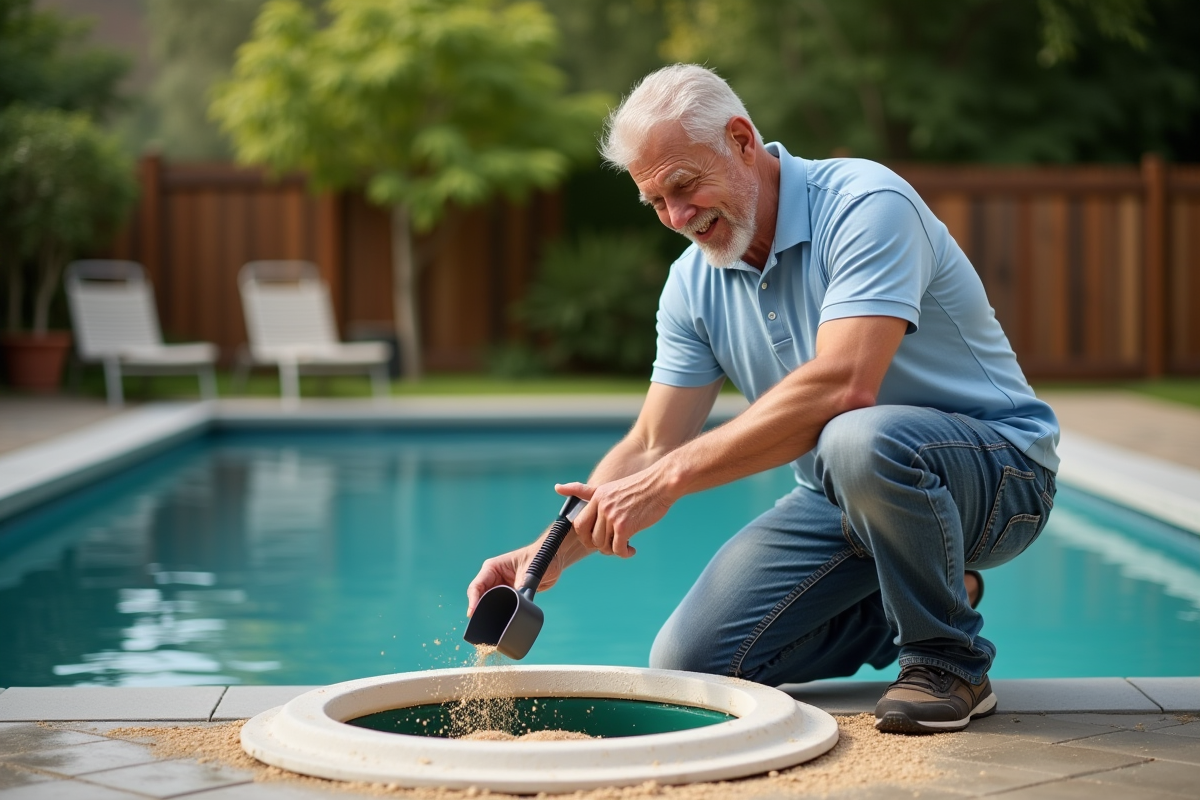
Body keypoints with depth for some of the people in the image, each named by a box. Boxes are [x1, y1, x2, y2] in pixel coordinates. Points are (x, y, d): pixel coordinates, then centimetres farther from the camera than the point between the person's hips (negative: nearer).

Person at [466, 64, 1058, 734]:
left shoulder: (866, 206, -22)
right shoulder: (694, 283, 1)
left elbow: (842, 385, -36)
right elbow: (651, 448, 3)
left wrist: (672, 478, -35)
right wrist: (551, 553, -13)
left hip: (997, 464, -7)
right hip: (843, 499, 7)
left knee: (859, 440, -40)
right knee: (689, 665, -3)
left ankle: (949, 660, -14)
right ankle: (915, 601, 15)